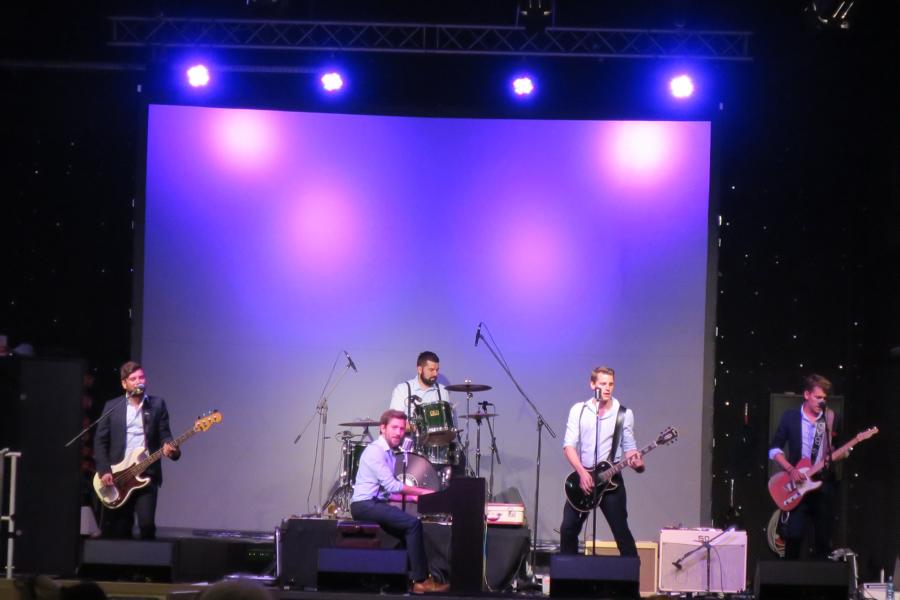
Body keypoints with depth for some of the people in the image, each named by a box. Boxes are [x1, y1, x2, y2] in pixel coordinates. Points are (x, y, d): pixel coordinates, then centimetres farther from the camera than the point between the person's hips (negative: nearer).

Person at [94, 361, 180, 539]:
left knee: (147, 523, -14)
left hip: (147, 474, -1)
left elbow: (164, 435, 4)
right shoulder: (112, 406, 7)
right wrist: (104, 470, -5)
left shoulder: (157, 404, 8)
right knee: (118, 529, 3)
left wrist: (171, 448, -18)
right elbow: (100, 441, 6)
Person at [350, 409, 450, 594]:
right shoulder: (375, 451, -12)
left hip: (376, 503, 10)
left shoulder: (389, 454, 19)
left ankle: (412, 578, 1)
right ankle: (421, 580, -18)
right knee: (413, 524, -19)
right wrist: (422, 492, -13)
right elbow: (391, 485, -19)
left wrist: (412, 497, 6)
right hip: (364, 505, -10)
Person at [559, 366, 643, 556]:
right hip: (581, 476, 1)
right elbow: (569, 445, -3)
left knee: (621, 531, -6)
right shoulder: (579, 410, 3)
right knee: (568, 528, -1)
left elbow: (629, 446, 5)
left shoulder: (624, 413, 3)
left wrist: (635, 461, -18)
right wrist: (582, 473, -15)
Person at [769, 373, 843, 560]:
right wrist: (791, 470, -12)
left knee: (823, 537, 4)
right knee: (794, 535, -9)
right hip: (797, 486, -2)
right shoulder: (790, 417, 2)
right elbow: (774, 449, 2)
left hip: (824, 483, 2)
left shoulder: (831, 418, 7)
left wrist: (837, 456, -10)